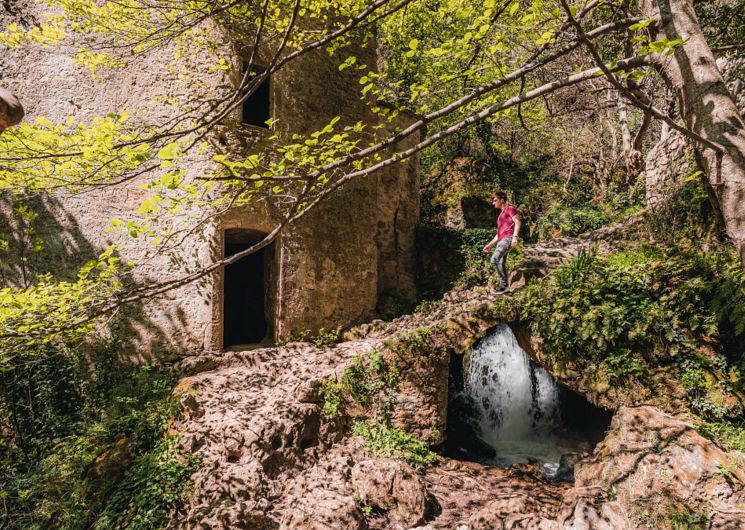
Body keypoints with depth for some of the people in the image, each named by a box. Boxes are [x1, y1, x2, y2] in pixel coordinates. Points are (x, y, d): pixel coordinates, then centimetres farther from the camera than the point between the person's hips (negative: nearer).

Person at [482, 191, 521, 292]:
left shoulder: (510, 208, 3)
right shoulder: (501, 215, 28)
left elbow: (517, 222, -13)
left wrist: (515, 236, -27)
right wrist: (490, 245, 22)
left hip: (508, 239, -9)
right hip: (501, 241, 9)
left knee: (494, 260, -21)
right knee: (501, 265, 2)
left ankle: (504, 284, -15)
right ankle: (503, 286, 3)